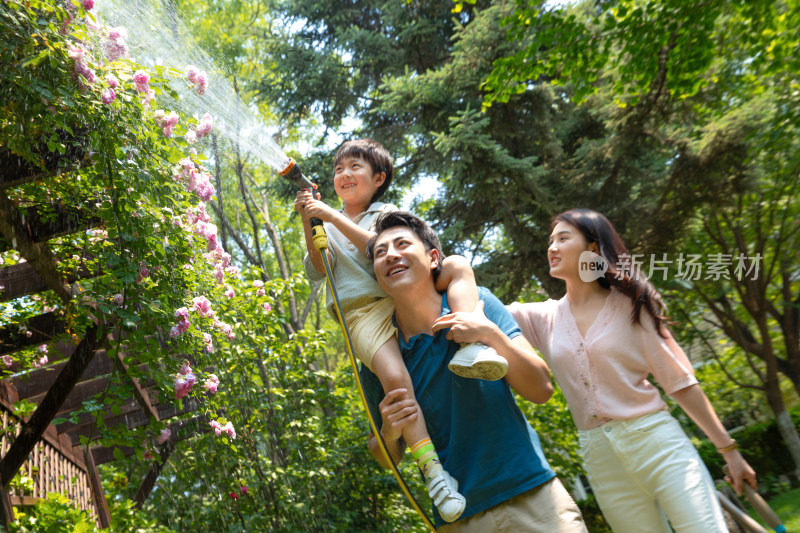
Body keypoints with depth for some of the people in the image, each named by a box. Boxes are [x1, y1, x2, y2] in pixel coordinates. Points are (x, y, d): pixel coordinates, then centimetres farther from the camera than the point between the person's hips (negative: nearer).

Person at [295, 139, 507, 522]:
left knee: (458, 265, -19)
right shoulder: (327, 223, 20)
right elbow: (316, 272, 7)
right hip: (362, 311, -2)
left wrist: (334, 218, -9)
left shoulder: (387, 213, 18)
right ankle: (433, 470, -31)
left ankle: (469, 347, -42)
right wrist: (309, 224, -4)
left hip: (404, 296, 2)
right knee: (393, 376, -30)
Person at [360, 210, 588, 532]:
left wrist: (491, 334, -23)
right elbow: (388, 458, 6)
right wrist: (389, 433, -16)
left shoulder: (475, 303, -7)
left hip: (531, 496, 0)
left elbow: (541, 390, -8)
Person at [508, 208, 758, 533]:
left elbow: (679, 381, 1)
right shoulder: (545, 318, 7)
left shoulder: (630, 303, 1)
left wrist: (728, 449, 0)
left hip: (657, 441, -2)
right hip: (600, 459, 3)